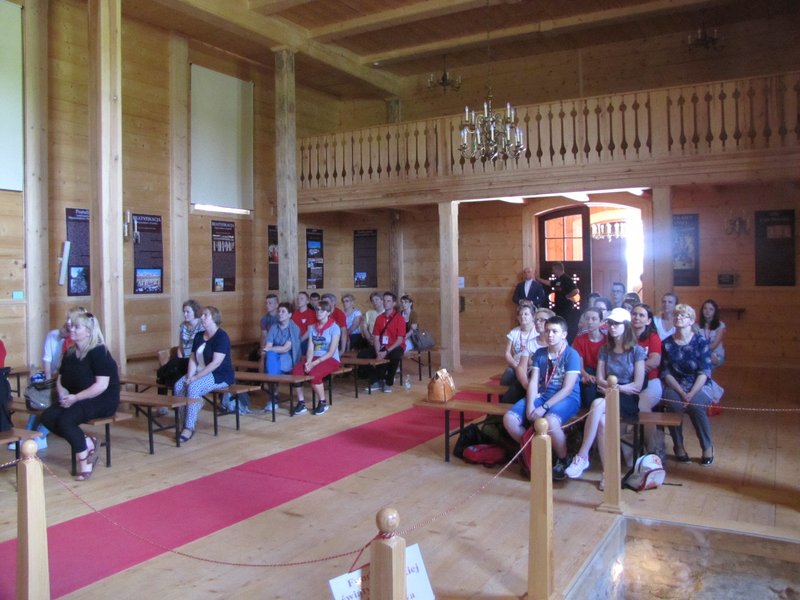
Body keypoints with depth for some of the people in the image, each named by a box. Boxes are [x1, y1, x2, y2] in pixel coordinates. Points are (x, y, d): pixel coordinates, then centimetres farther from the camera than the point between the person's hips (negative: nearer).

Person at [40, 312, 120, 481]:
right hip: (75, 400, 8)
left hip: (102, 401, -8)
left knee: (65, 420, -28)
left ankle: (84, 461, -13)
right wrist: (62, 393, -6)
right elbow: (60, 379, 16)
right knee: (47, 417, -16)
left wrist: (76, 397, -25)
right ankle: (88, 444, -11)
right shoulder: (70, 353, 11)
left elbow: (101, 385, -20)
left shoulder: (98, 352, -13)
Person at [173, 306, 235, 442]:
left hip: (220, 376, -7)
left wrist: (196, 377, -22)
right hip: (201, 374, 7)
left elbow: (216, 362, -21)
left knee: (193, 387, -31)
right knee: (178, 386, -18)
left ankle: (189, 427, -26)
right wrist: (190, 376, -11)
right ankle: (186, 421, -10)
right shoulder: (199, 336, 12)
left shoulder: (222, 336, -13)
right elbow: (192, 359, 7)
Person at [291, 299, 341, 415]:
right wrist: (308, 362, -17)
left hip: (330, 359, -5)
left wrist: (314, 363, -20)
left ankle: (323, 403, -10)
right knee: (296, 371, -25)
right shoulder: (312, 328, 11)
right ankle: (301, 403, -14)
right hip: (314, 358, 5)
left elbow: (331, 352, -12)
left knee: (314, 374, -34)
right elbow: (310, 349, 4)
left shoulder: (334, 328, -6)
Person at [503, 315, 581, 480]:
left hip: (566, 398, -6)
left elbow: (567, 389, -14)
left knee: (550, 422, -39)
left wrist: (544, 407, -21)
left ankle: (562, 460, -10)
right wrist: (530, 405, -15)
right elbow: (533, 382, 3)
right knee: (509, 418, -17)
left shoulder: (572, 355, -7)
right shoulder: (539, 353, 10)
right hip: (541, 395, 6)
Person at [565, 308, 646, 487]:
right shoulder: (605, 350, 14)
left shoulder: (637, 351, 1)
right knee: (601, 420, -33)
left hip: (629, 400, -3)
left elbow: (638, 385, -5)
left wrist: (618, 388, -13)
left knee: (598, 405, -35)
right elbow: (600, 379, 6)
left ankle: (582, 456, -33)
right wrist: (612, 386, -13)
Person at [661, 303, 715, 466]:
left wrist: (691, 394, -21)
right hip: (675, 386, 1)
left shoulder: (701, 341, -1)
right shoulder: (667, 343, 4)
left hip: (698, 385, -1)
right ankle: (678, 446, -9)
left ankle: (707, 447, -8)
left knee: (695, 405, -33)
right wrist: (682, 393, -17)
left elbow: (704, 372, -8)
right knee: (674, 403, -32)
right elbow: (666, 373, -2)